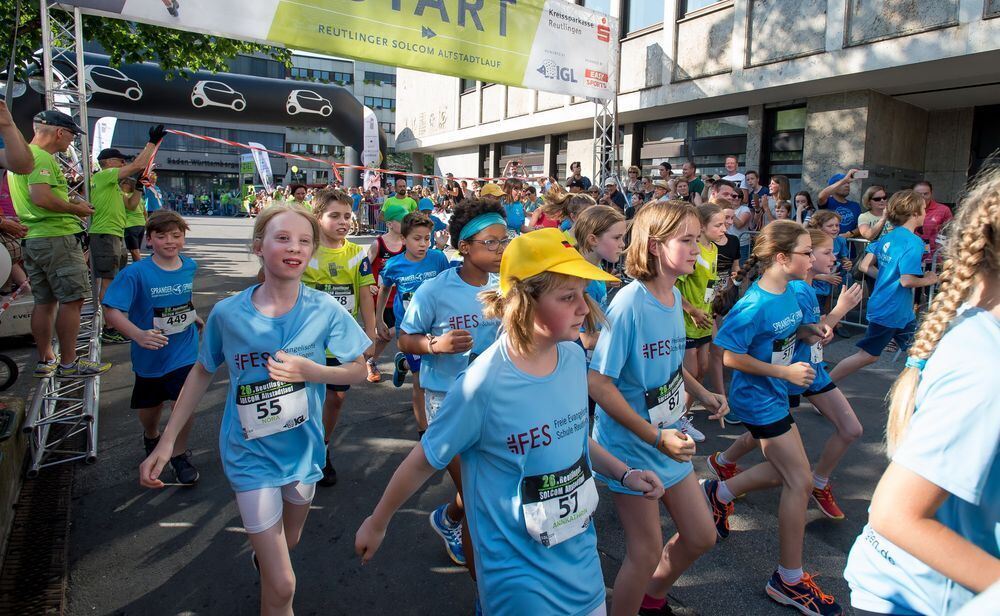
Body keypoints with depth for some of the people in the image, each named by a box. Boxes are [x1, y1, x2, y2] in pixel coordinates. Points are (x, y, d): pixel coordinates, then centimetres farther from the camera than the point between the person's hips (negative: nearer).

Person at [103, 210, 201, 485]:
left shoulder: (190, 266, -4)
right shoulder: (136, 273, -19)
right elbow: (112, 310, -25)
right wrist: (138, 335, -40)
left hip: (184, 352, 1)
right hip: (150, 355, -1)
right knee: (148, 409, 19)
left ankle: (178, 454, 17)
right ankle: (151, 437, 53)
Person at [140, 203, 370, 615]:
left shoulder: (325, 310, -15)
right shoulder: (227, 313, -15)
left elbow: (359, 370, -7)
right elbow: (202, 373, 1)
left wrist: (312, 371, -25)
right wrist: (166, 442, -1)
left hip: (303, 448, 3)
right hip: (251, 456, -2)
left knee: (289, 543, 31)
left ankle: (260, 557, 65)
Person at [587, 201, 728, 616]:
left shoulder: (674, 297, 0)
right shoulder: (629, 303, -24)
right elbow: (597, 382, -25)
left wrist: (703, 395, 2)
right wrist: (654, 437, -24)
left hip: (670, 438, 8)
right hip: (632, 445, -8)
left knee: (701, 537, 19)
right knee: (646, 552, 6)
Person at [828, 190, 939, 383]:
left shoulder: (888, 237, 6)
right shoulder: (914, 242, -18)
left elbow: (864, 266, 7)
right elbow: (907, 280, -25)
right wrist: (927, 280, -7)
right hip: (891, 310, -10)